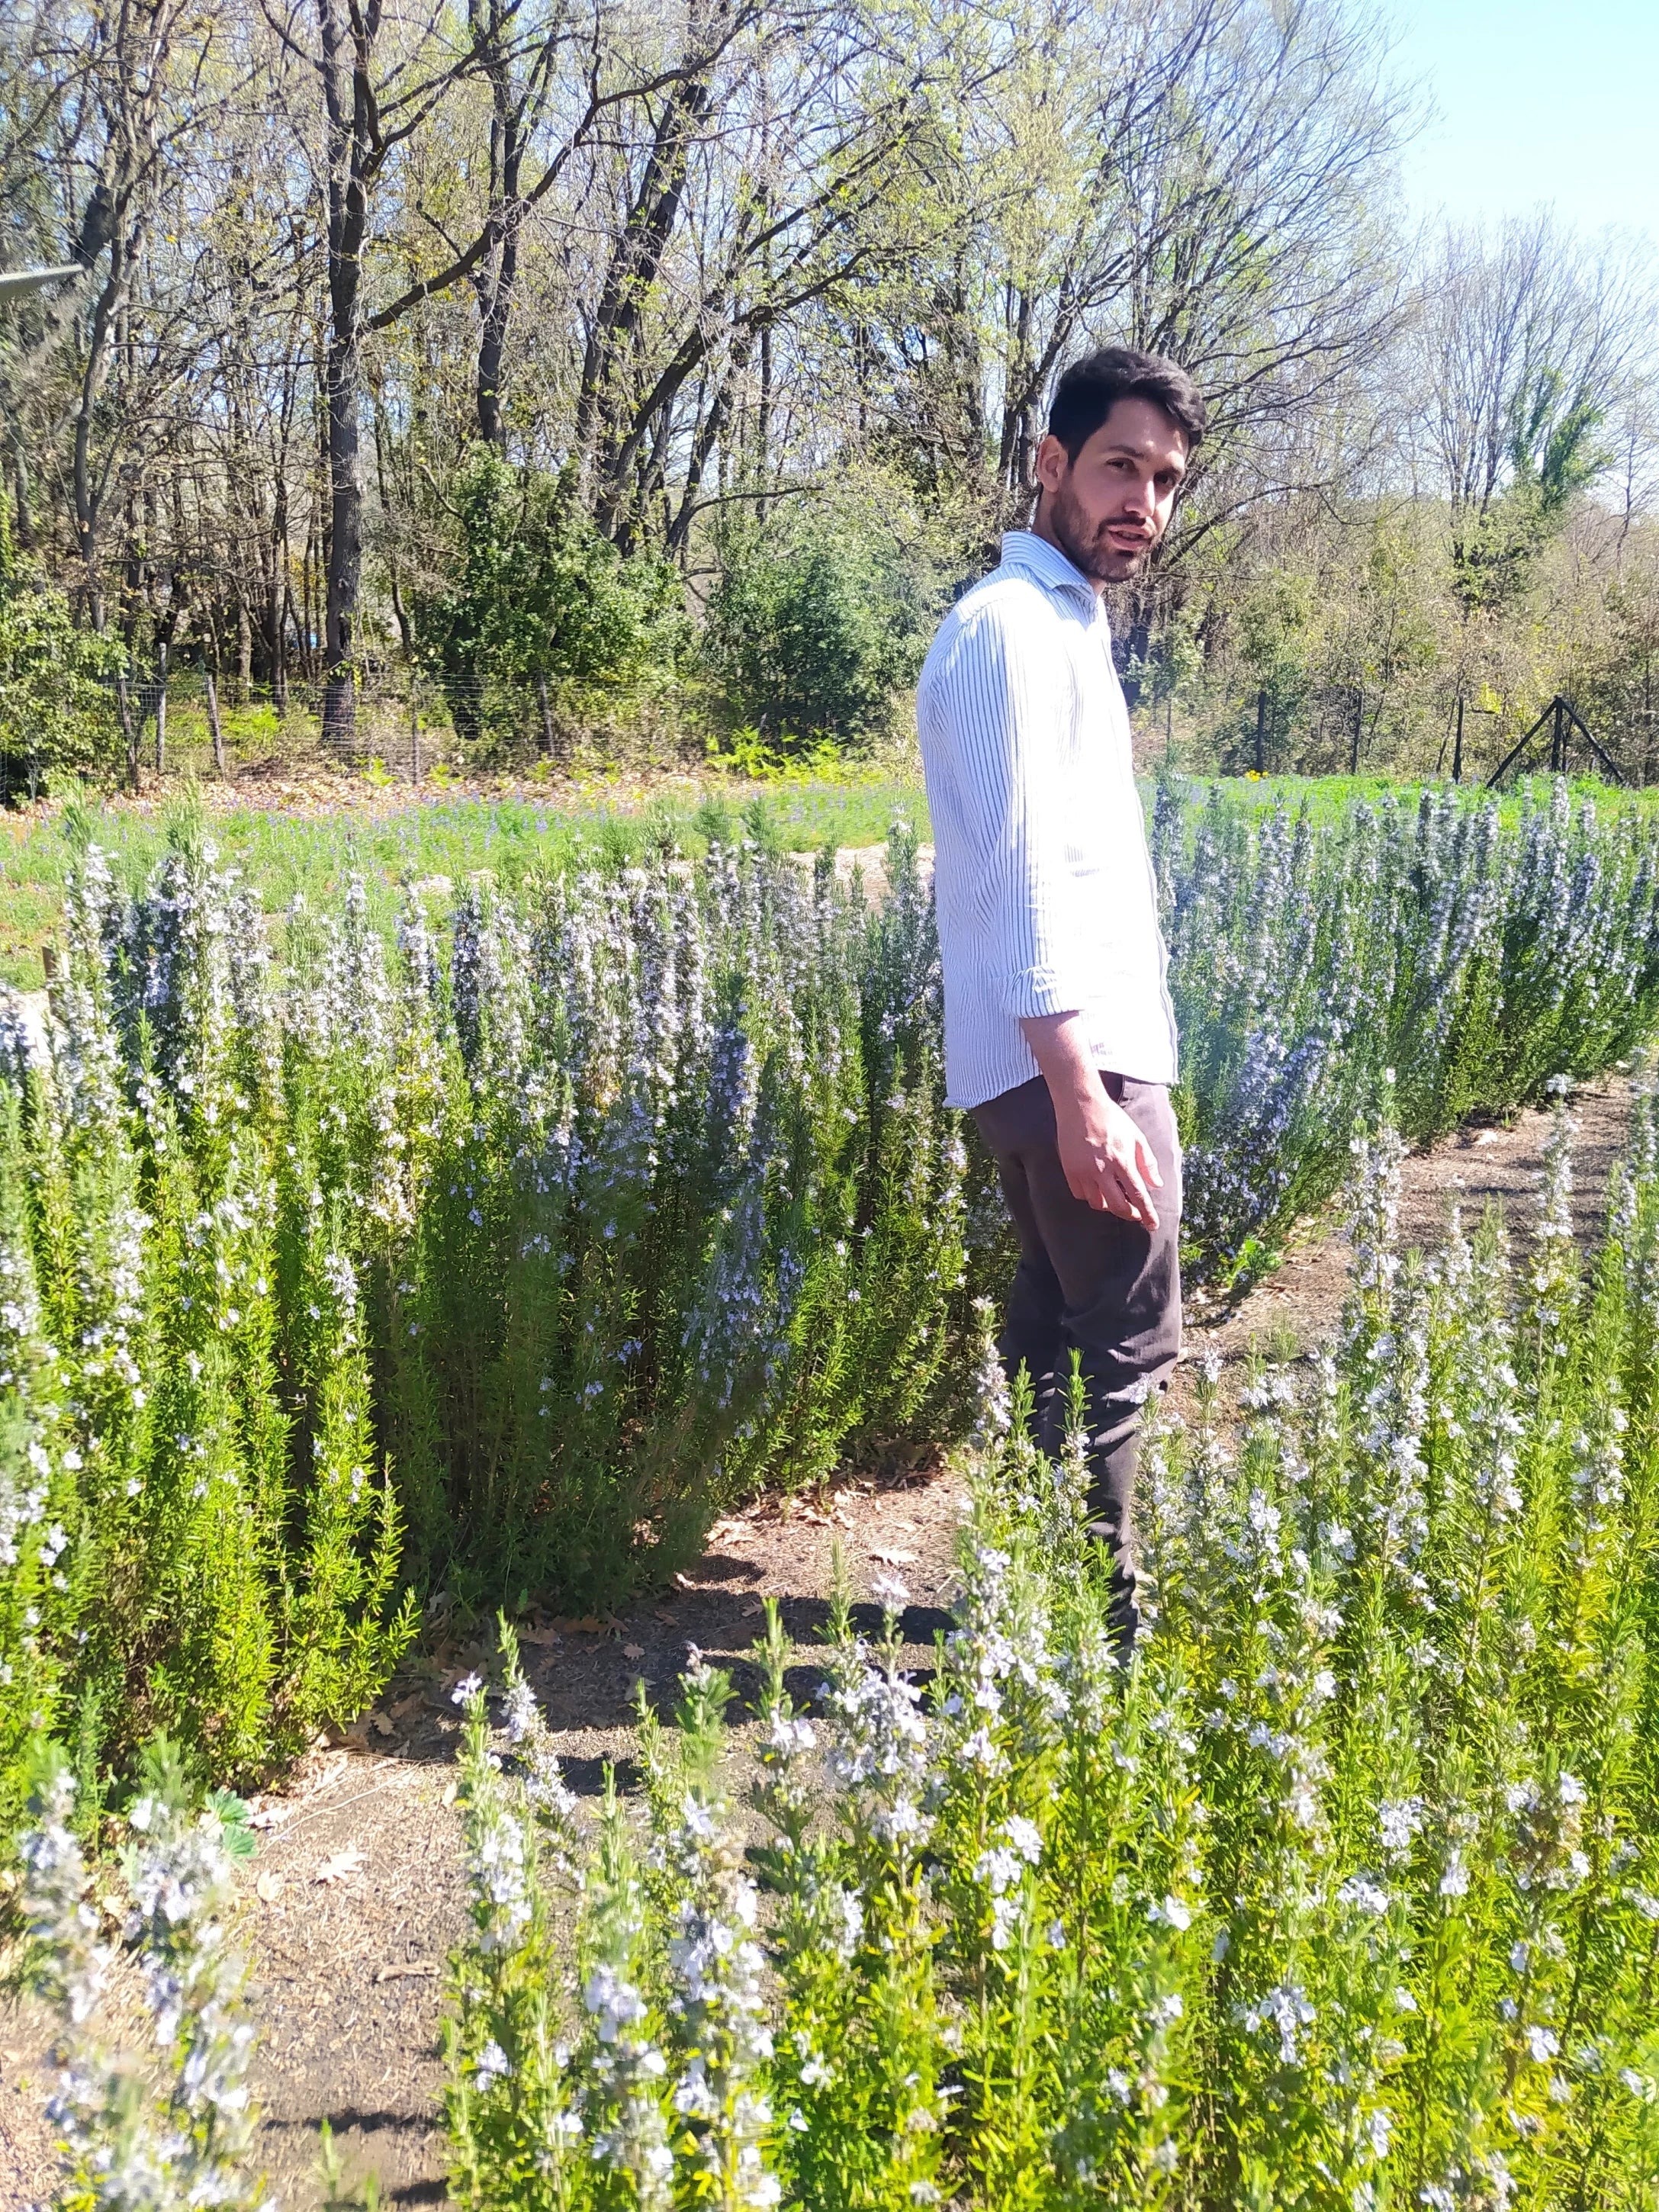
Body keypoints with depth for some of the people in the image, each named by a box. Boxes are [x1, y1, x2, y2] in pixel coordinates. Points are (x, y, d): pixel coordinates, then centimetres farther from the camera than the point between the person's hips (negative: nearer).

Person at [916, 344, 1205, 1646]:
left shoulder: (1064, 623, 19)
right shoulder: (1015, 626, -12)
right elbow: (1018, 879, -22)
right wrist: (1082, 1095, -27)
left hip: (1084, 1054, 10)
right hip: (1075, 1061, -10)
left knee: (1058, 1333, 15)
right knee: (1127, 1351, -5)